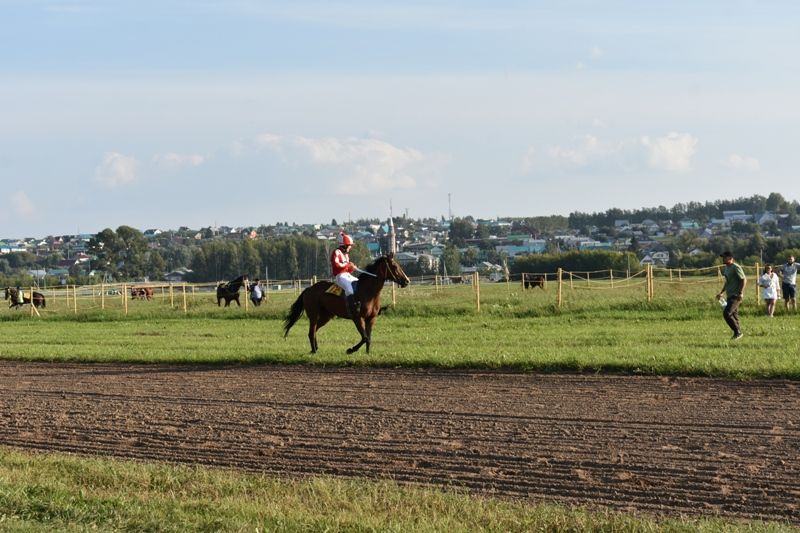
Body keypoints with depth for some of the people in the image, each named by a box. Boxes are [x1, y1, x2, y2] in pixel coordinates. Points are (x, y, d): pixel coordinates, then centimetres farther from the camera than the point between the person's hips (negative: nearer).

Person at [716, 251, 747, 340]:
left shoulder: (736, 268, -13)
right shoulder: (726, 268, 16)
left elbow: (744, 280, -16)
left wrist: (740, 293, -21)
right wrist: (721, 293, 22)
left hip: (735, 296, -10)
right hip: (729, 296, 10)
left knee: (726, 313, -19)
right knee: (734, 315, 10)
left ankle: (738, 332, -10)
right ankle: (738, 333, 17)